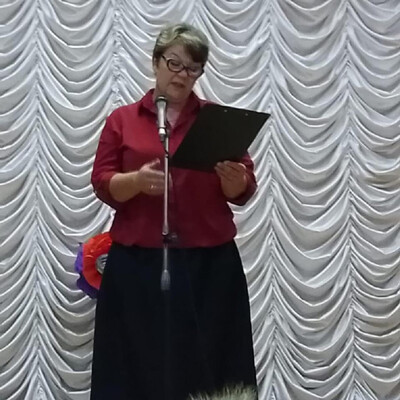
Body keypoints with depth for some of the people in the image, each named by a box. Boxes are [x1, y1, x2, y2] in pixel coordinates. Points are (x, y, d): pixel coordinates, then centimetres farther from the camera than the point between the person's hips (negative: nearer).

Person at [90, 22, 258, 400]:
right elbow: (102, 184, 2)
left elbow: (243, 192, 5)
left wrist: (233, 179, -18)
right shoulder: (122, 119, 8)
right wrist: (137, 180, -18)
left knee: (208, 364, 1)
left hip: (209, 263, 1)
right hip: (138, 263, 0)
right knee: (141, 363, 0)